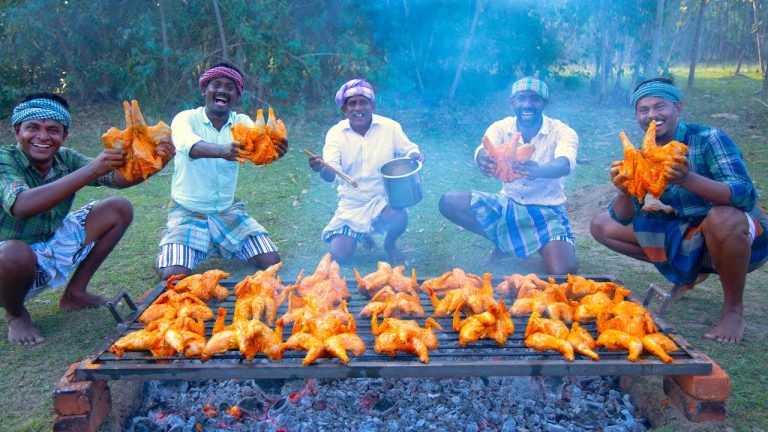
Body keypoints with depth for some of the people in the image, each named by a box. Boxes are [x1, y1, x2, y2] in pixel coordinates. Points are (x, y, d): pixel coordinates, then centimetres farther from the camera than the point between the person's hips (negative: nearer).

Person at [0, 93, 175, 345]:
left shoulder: (66, 159, -4)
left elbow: (118, 177, -13)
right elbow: (21, 206, -40)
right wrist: (91, 171, -45)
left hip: (52, 247, 6)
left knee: (119, 209, 0)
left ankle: (75, 293, 8)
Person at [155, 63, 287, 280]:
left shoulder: (242, 122, 0)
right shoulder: (186, 119, -10)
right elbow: (190, 145, -33)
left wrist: (274, 148, -47)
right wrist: (222, 151, -55)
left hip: (228, 211, 3)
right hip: (188, 212, -3)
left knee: (272, 262, -9)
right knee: (173, 276, -21)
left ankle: (219, 247, 20)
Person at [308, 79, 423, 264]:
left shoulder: (390, 127, -7)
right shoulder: (336, 133, -7)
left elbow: (409, 150, 1)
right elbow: (331, 175, -17)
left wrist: (415, 157, -25)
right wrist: (321, 167, -42)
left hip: (383, 198, -1)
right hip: (351, 203, 1)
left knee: (399, 217, -34)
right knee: (340, 255, -10)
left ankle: (390, 243, 5)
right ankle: (362, 233, 27)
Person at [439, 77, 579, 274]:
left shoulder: (562, 131, -11)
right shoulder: (501, 127, -4)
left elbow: (565, 164, -32)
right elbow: (483, 151, -25)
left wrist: (539, 170, -57)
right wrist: (484, 160, -52)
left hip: (547, 211, -3)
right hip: (508, 204, 3)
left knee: (563, 272, -27)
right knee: (448, 202, -17)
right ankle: (503, 243, 1)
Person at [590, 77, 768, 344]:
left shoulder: (709, 139, -18)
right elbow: (624, 218, -5)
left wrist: (688, 179, -46)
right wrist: (624, 192, -28)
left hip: (742, 239, -6)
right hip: (684, 240, 6)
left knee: (723, 217, -40)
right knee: (601, 225, 0)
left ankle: (734, 308, -12)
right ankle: (689, 272, 12)